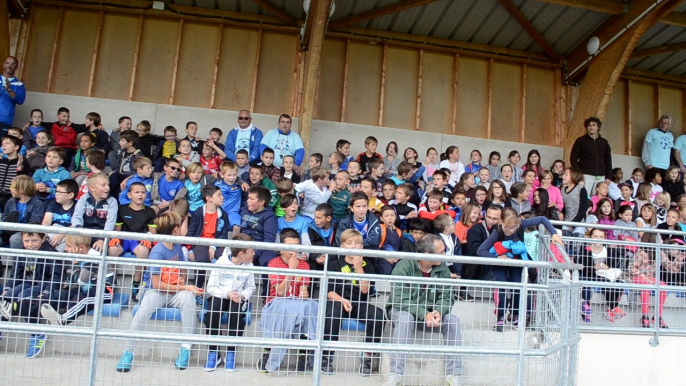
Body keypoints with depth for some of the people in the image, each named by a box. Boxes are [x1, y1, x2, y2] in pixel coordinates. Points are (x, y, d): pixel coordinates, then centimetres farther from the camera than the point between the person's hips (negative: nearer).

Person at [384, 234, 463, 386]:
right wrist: (424, 314, -36)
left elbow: (446, 297, -6)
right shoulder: (404, 266, -20)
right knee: (405, 318, -36)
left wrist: (438, 312, -29)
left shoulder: (442, 269, -6)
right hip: (402, 310, -4)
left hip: (430, 312, 4)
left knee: (453, 320, -21)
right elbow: (399, 300, -25)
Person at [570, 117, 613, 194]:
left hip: (601, 177, 4)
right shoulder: (581, 140, 4)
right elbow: (573, 158, 0)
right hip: (586, 176, -3)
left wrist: (609, 177, 7)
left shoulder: (604, 142, 14)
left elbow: (608, 160, 16)